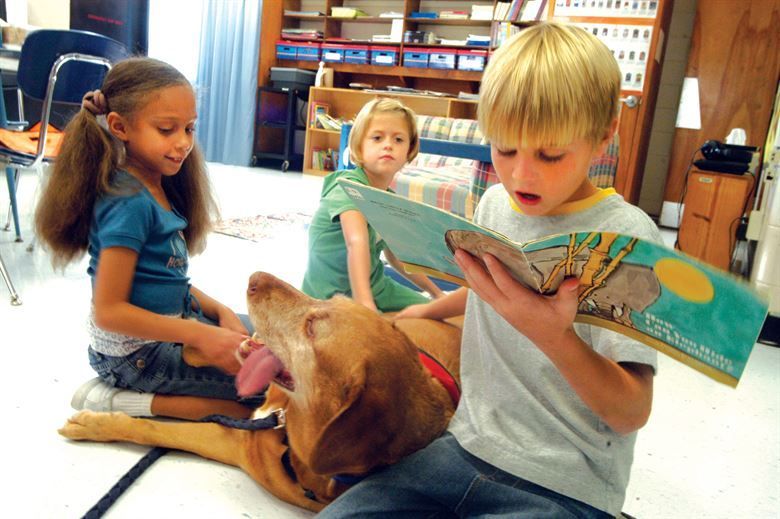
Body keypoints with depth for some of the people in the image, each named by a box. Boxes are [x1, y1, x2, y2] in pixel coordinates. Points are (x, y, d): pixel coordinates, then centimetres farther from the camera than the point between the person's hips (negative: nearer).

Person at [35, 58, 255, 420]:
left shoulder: (156, 188, 4)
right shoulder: (130, 203, -23)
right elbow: (108, 311, -23)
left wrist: (219, 311, -3)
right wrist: (199, 335, -25)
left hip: (170, 322, 9)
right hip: (136, 351, -9)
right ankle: (129, 402, -9)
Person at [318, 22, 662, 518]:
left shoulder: (626, 234, -15)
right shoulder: (495, 203, 3)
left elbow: (632, 414, -17)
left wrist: (555, 336, -33)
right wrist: (426, 310, 23)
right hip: (466, 447, 5)